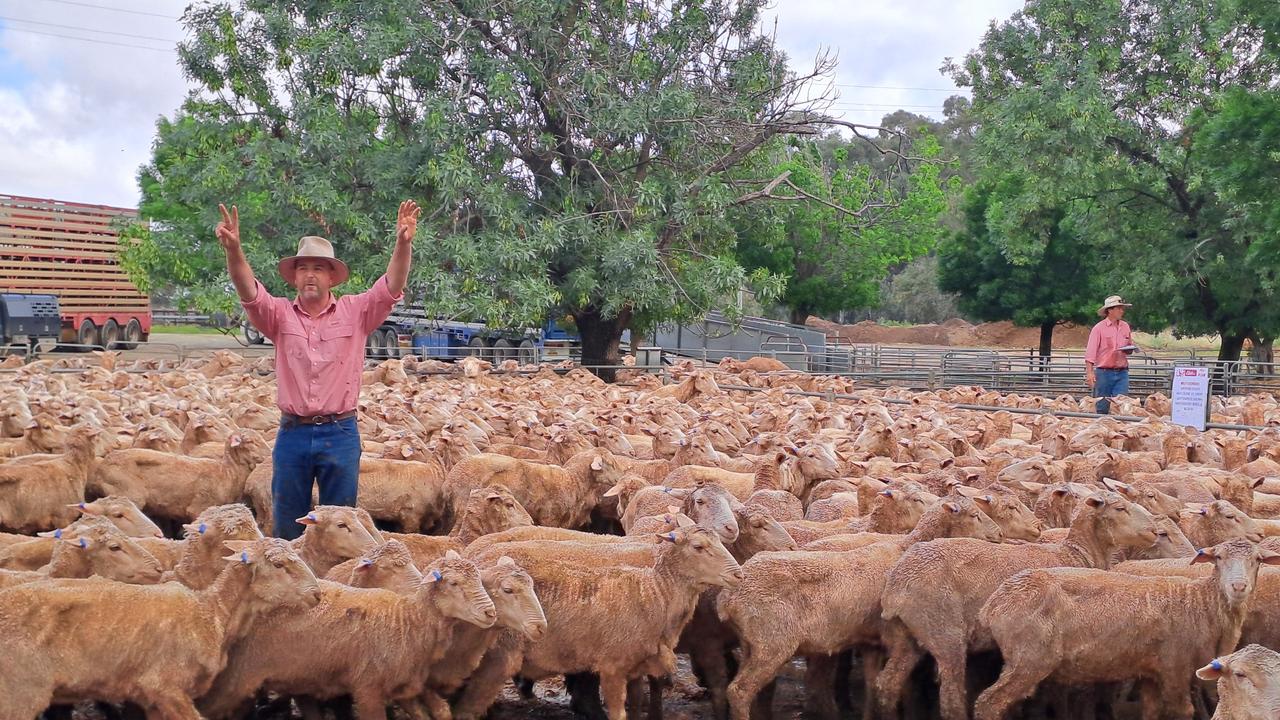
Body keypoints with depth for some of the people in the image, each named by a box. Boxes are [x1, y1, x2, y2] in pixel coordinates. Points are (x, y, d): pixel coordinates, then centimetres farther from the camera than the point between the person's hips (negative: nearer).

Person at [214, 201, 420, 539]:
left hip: (340, 434, -1)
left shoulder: (355, 312, 2)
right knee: (287, 529, 10)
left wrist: (403, 244, -29)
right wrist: (233, 250, -33)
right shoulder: (280, 314, 4)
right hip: (292, 433, 1)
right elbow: (249, 292, -13)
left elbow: (391, 287, -11)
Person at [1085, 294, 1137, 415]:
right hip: (1104, 372, -4)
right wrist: (1089, 372, -19)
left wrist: (1130, 349, -3)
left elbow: (1129, 347, 22)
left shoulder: (1125, 327, 11)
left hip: (1122, 373, 4)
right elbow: (1090, 352, -10)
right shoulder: (1099, 328, -5)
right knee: (1102, 408, 1)